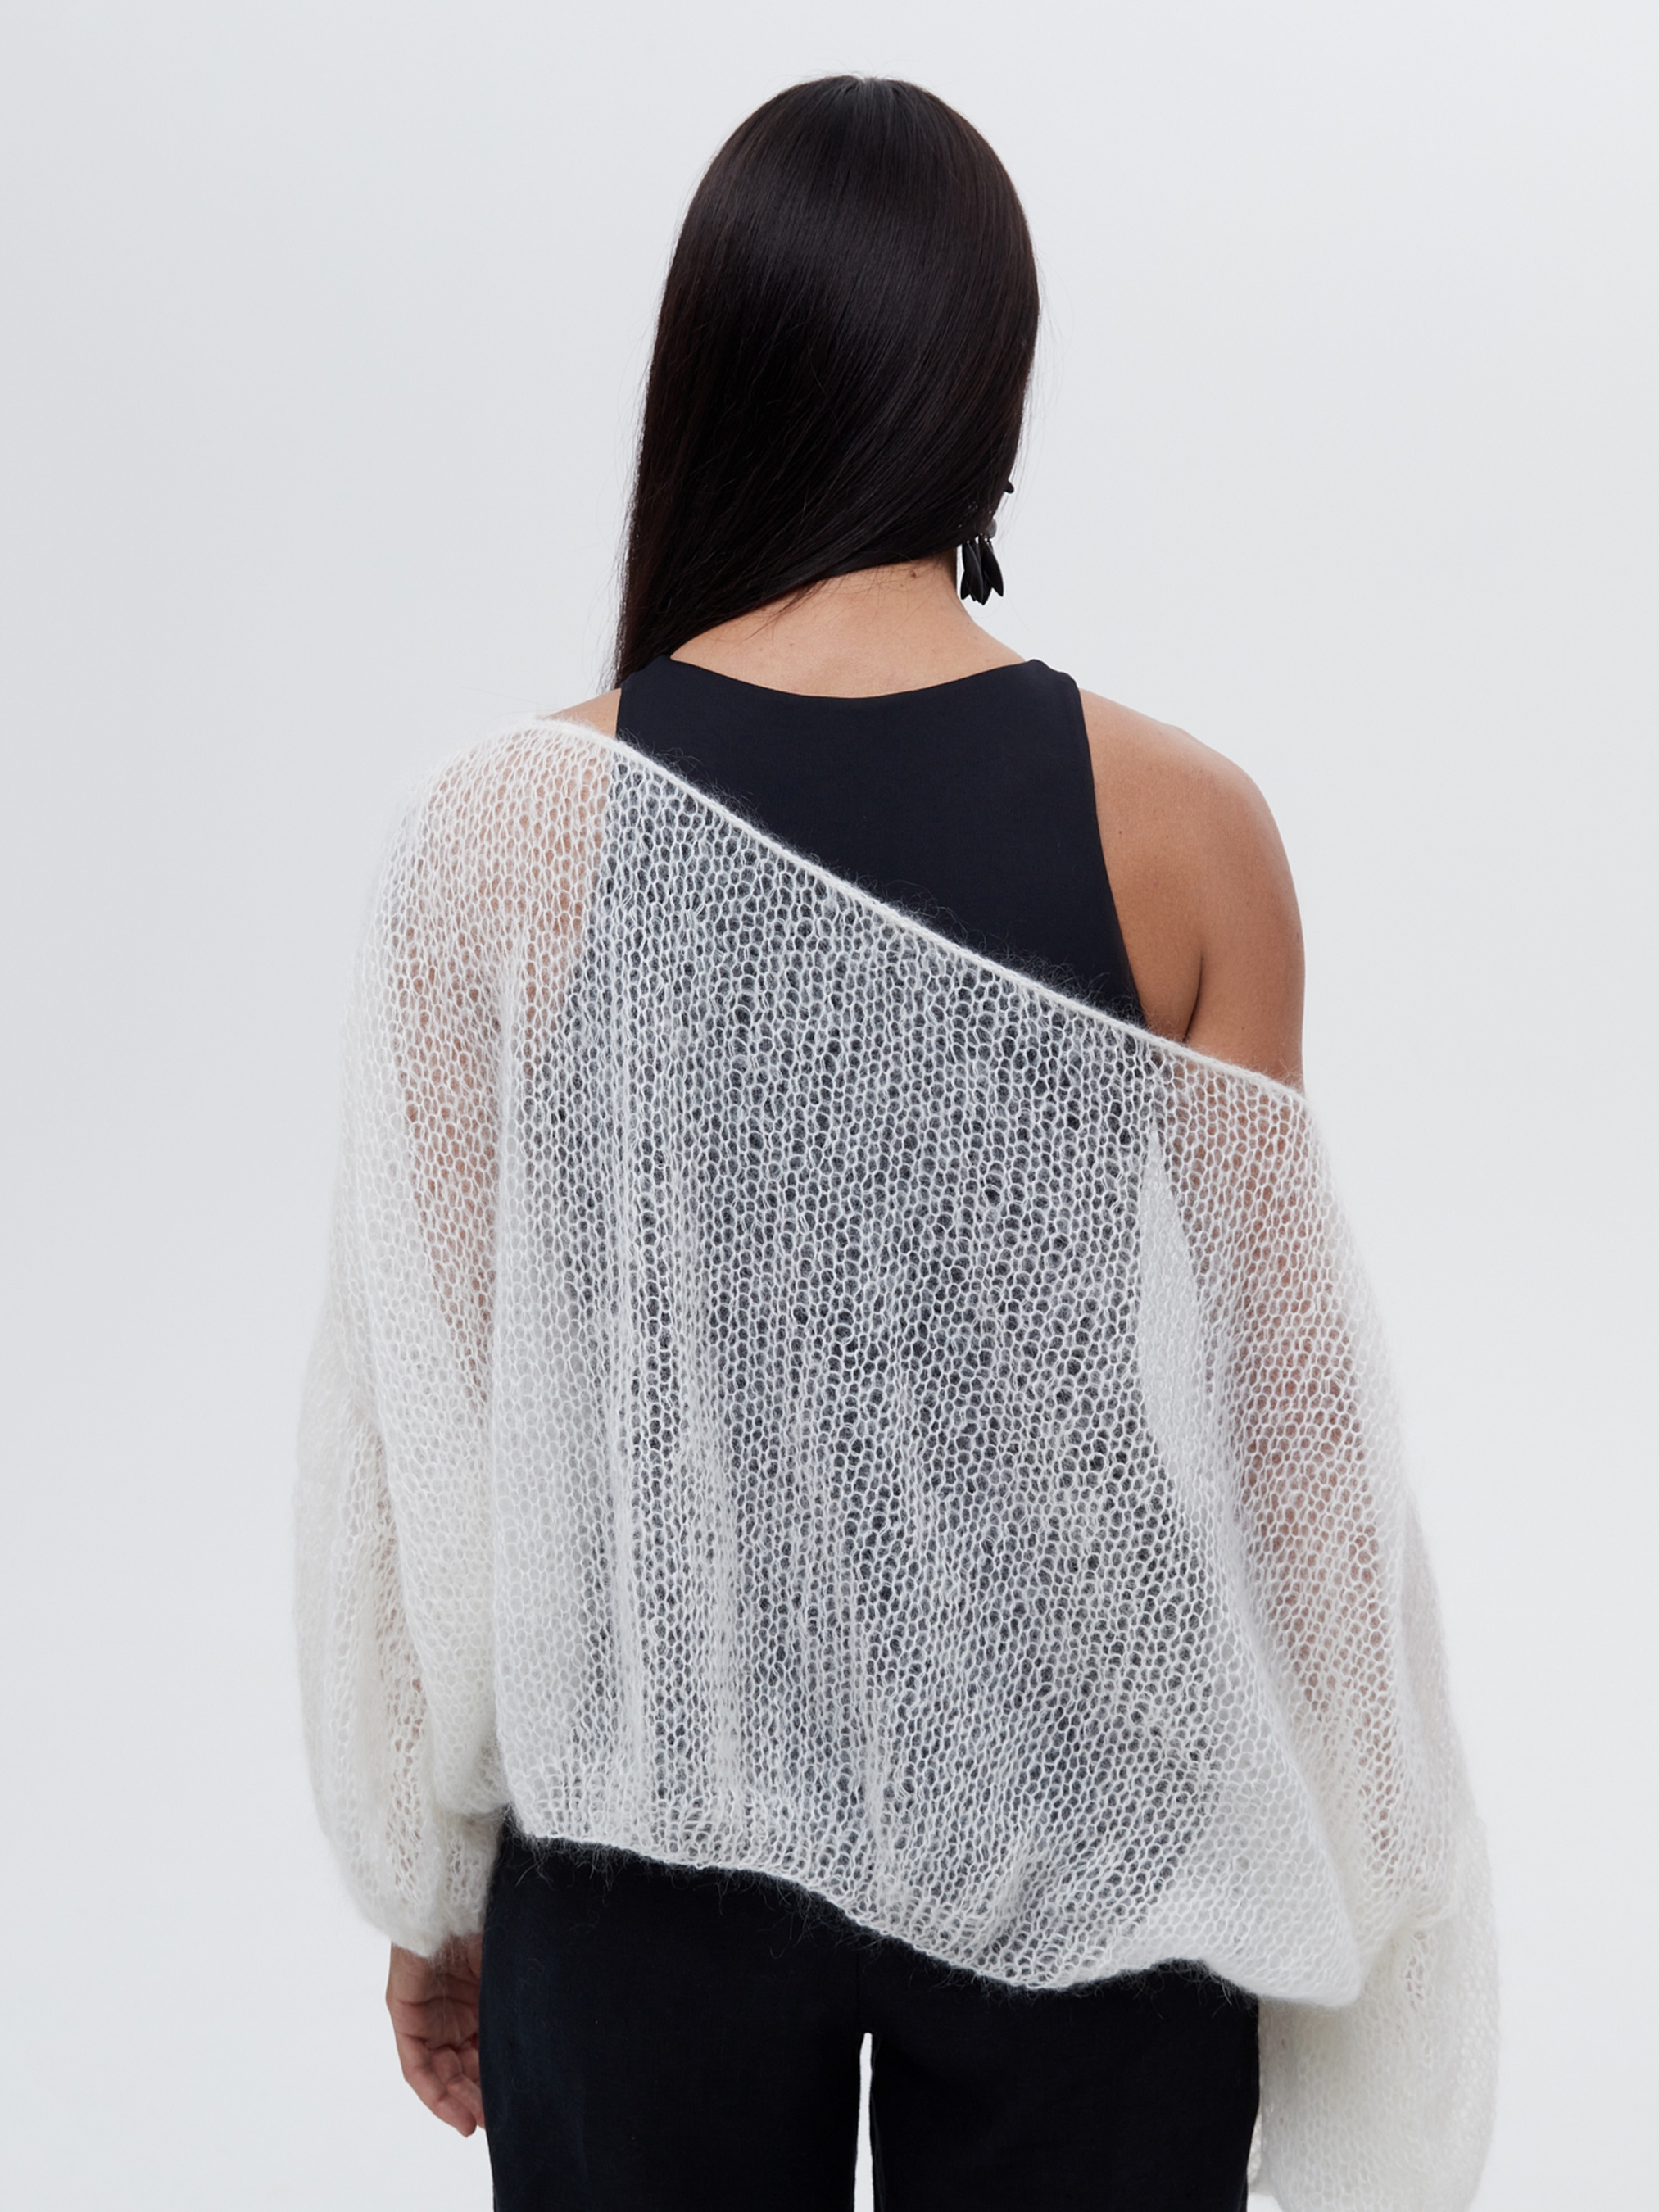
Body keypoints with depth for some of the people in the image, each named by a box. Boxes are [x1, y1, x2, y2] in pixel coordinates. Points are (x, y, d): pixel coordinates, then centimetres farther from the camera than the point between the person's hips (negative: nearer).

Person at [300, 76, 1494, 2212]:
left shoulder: (507, 835, -14)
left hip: (653, 1819, 0)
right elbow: (1269, 1404, -6)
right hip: (1076, 1822, 1)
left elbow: (428, 1416, -7)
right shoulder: (1187, 827, -13)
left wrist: (433, 1890, 8)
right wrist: (1315, 1863, 10)